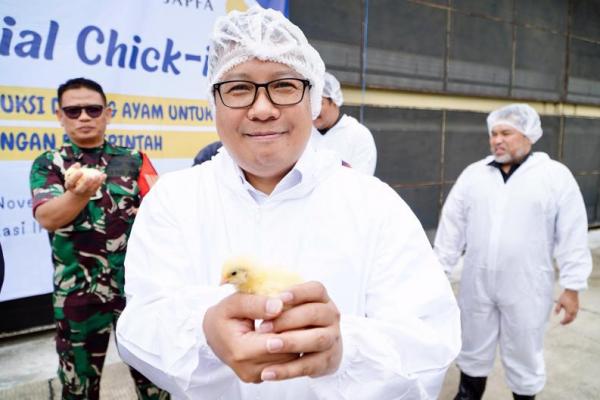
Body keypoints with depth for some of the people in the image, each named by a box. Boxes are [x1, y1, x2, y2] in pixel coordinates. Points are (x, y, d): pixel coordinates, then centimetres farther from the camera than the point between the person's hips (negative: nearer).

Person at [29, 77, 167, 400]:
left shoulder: (132, 160, 4)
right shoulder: (48, 164, 1)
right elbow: (46, 217, -17)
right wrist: (79, 192, -35)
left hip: (136, 284, 1)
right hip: (77, 292, 0)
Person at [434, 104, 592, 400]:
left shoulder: (556, 176, -6)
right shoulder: (473, 174, 2)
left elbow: (572, 237, -5)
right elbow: (452, 226, 4)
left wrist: (572, 287, -7)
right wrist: (439, 270, 4)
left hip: (526, 288, -2)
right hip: (477, 284, 3)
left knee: (524, 355, 13)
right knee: (473, 349, 18)